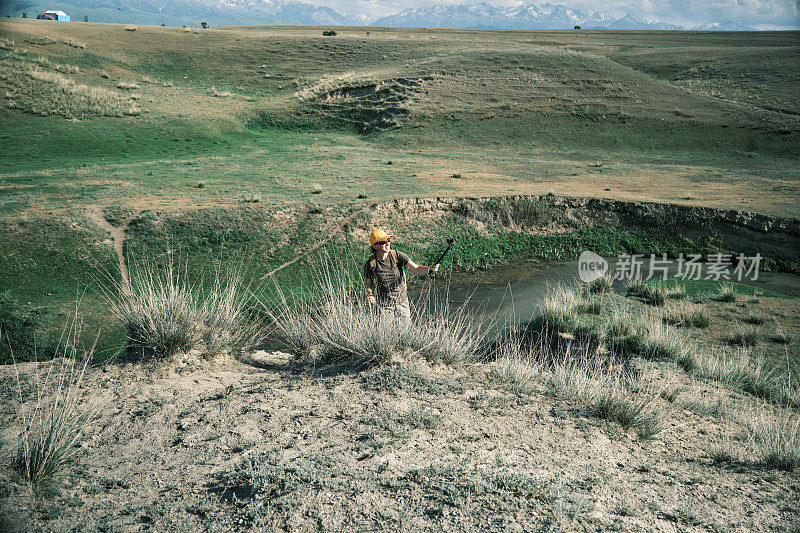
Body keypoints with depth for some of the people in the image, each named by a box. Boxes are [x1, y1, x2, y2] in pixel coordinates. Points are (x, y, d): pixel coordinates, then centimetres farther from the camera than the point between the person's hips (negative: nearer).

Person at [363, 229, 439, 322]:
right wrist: (370, 295, -16)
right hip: (383, 304, -2)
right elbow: (367, 283, 3)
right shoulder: (371, 263, -9)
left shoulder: (397, 255, -7)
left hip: (402, 301, 2)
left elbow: (416, 269, -14)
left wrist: (429, 269, -31)